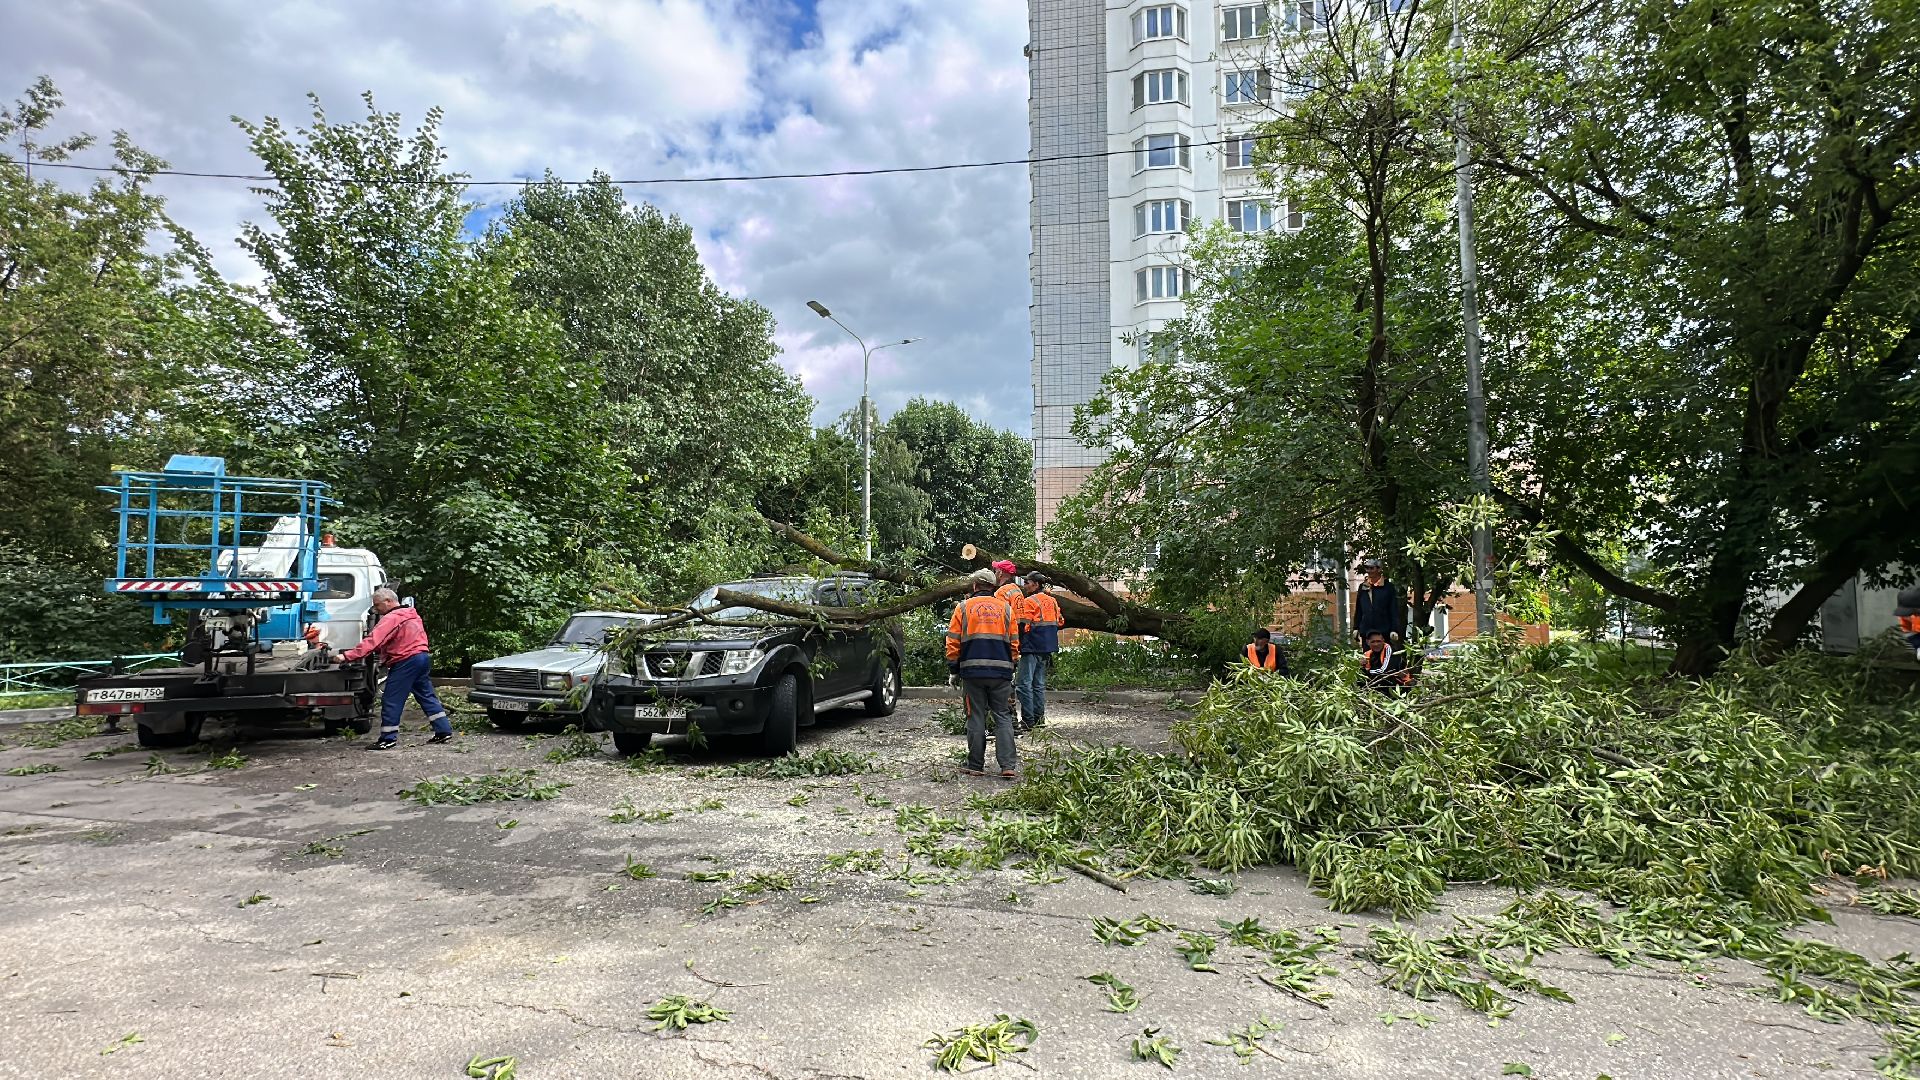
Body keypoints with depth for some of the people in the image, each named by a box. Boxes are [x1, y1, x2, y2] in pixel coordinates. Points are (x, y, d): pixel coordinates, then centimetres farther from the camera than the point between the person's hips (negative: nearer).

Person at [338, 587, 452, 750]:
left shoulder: (391, 618, -12)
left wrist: (347, 656, -20)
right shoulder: (412, 615, 17)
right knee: (427, 696, 13)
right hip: (423, 657, 9)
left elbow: (372, 642, -19)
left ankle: (388, 739, 2)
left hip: (405, 662, -9)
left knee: (391, 700, -1)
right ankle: (444, 732, 12)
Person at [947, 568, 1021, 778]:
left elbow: (953, 643, 3)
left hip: (972, 671, -1)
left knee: (976, 718, 6)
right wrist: (1012, 666, 20)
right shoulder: (1005, 608, 8)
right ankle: (1008, 765, -2)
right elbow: (1014, 642, 10)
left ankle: (976, 766, 11)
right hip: (1001, 671, 1)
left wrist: (953, 670, 11)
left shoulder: (964, 608, 3)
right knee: (1003, 718, 6)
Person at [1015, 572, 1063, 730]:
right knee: (1039, 684, 14)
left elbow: (1022, 625, -17)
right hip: (1047, 650, 8)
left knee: (1024, 683, -5)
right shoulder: (1052, 601, 12)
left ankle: (1028, 720, -8)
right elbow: (1058, 624, 18)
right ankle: (1039, 718, 17)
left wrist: (1019, 644, -5)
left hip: (1032, 648, -8)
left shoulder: (1030, 602, -12)